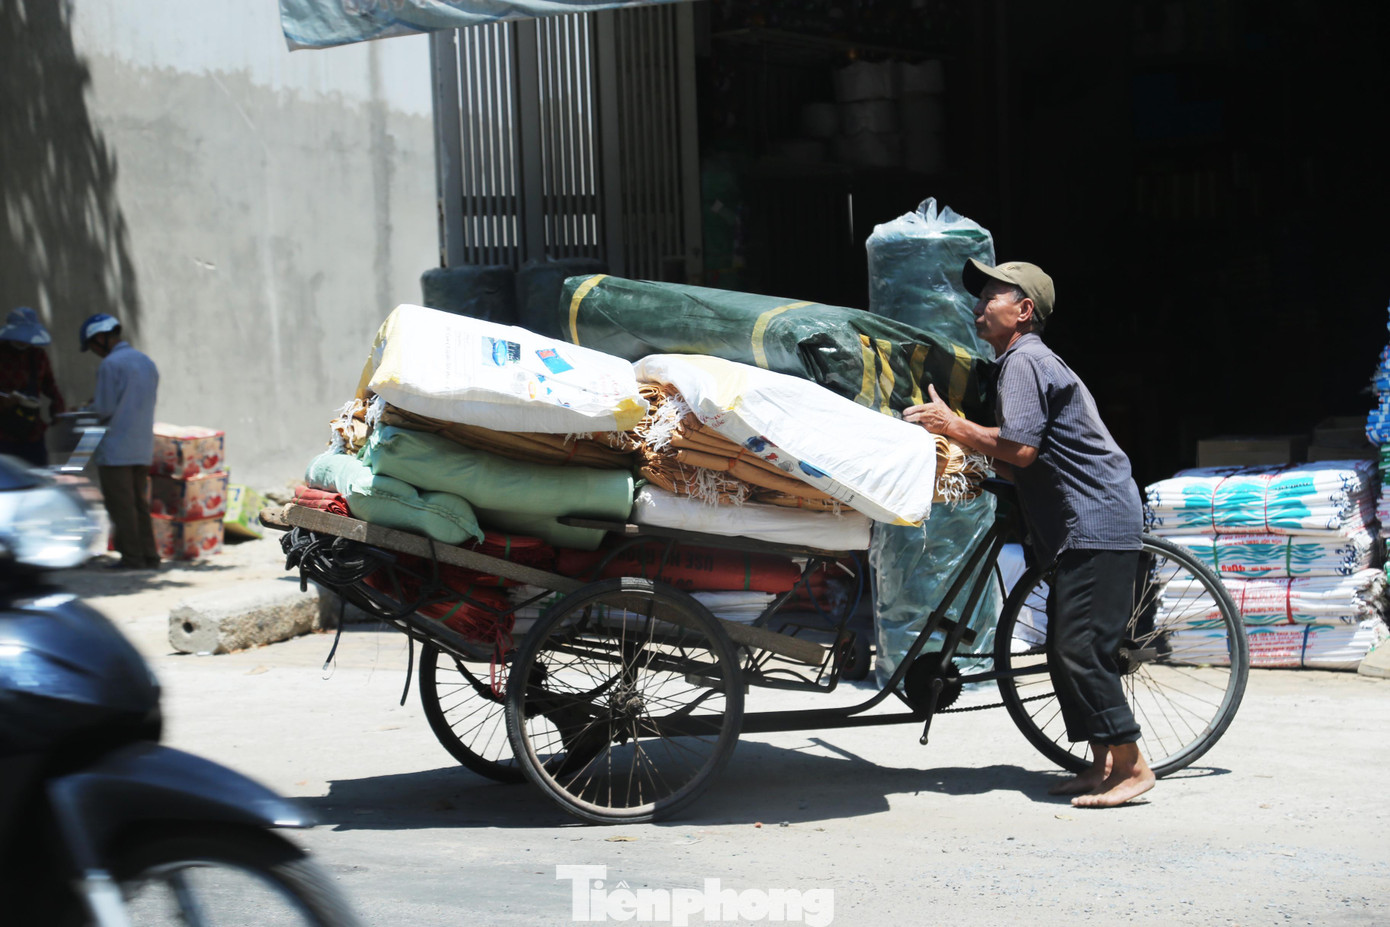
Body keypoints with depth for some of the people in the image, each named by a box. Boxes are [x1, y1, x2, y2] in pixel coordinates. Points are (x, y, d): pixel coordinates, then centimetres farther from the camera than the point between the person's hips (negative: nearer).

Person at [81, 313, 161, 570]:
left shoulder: (110, 364, -12)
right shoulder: (148, 363, 13)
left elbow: (105, 409, -13)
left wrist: (94, 404, 10)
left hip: (115, 449, -8)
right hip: (143, 448, 8)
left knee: (121, 505, -1)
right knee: (140, 503, 13)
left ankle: (132, 556, -1)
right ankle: (149, 554, 11)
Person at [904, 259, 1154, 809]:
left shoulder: (1024, 361, -10)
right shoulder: (1028, 360, 22)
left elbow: (1020, 449, -22)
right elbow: (1025, 461, 24)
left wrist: (952, 425, -12)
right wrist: (963, 439, 17)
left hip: (1095, 524, -11)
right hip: (1082, 523, 11)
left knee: (1080, 649, -12)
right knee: (1066, 650, 10)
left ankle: (1131, 767, -8)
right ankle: (1103, 764, 14)